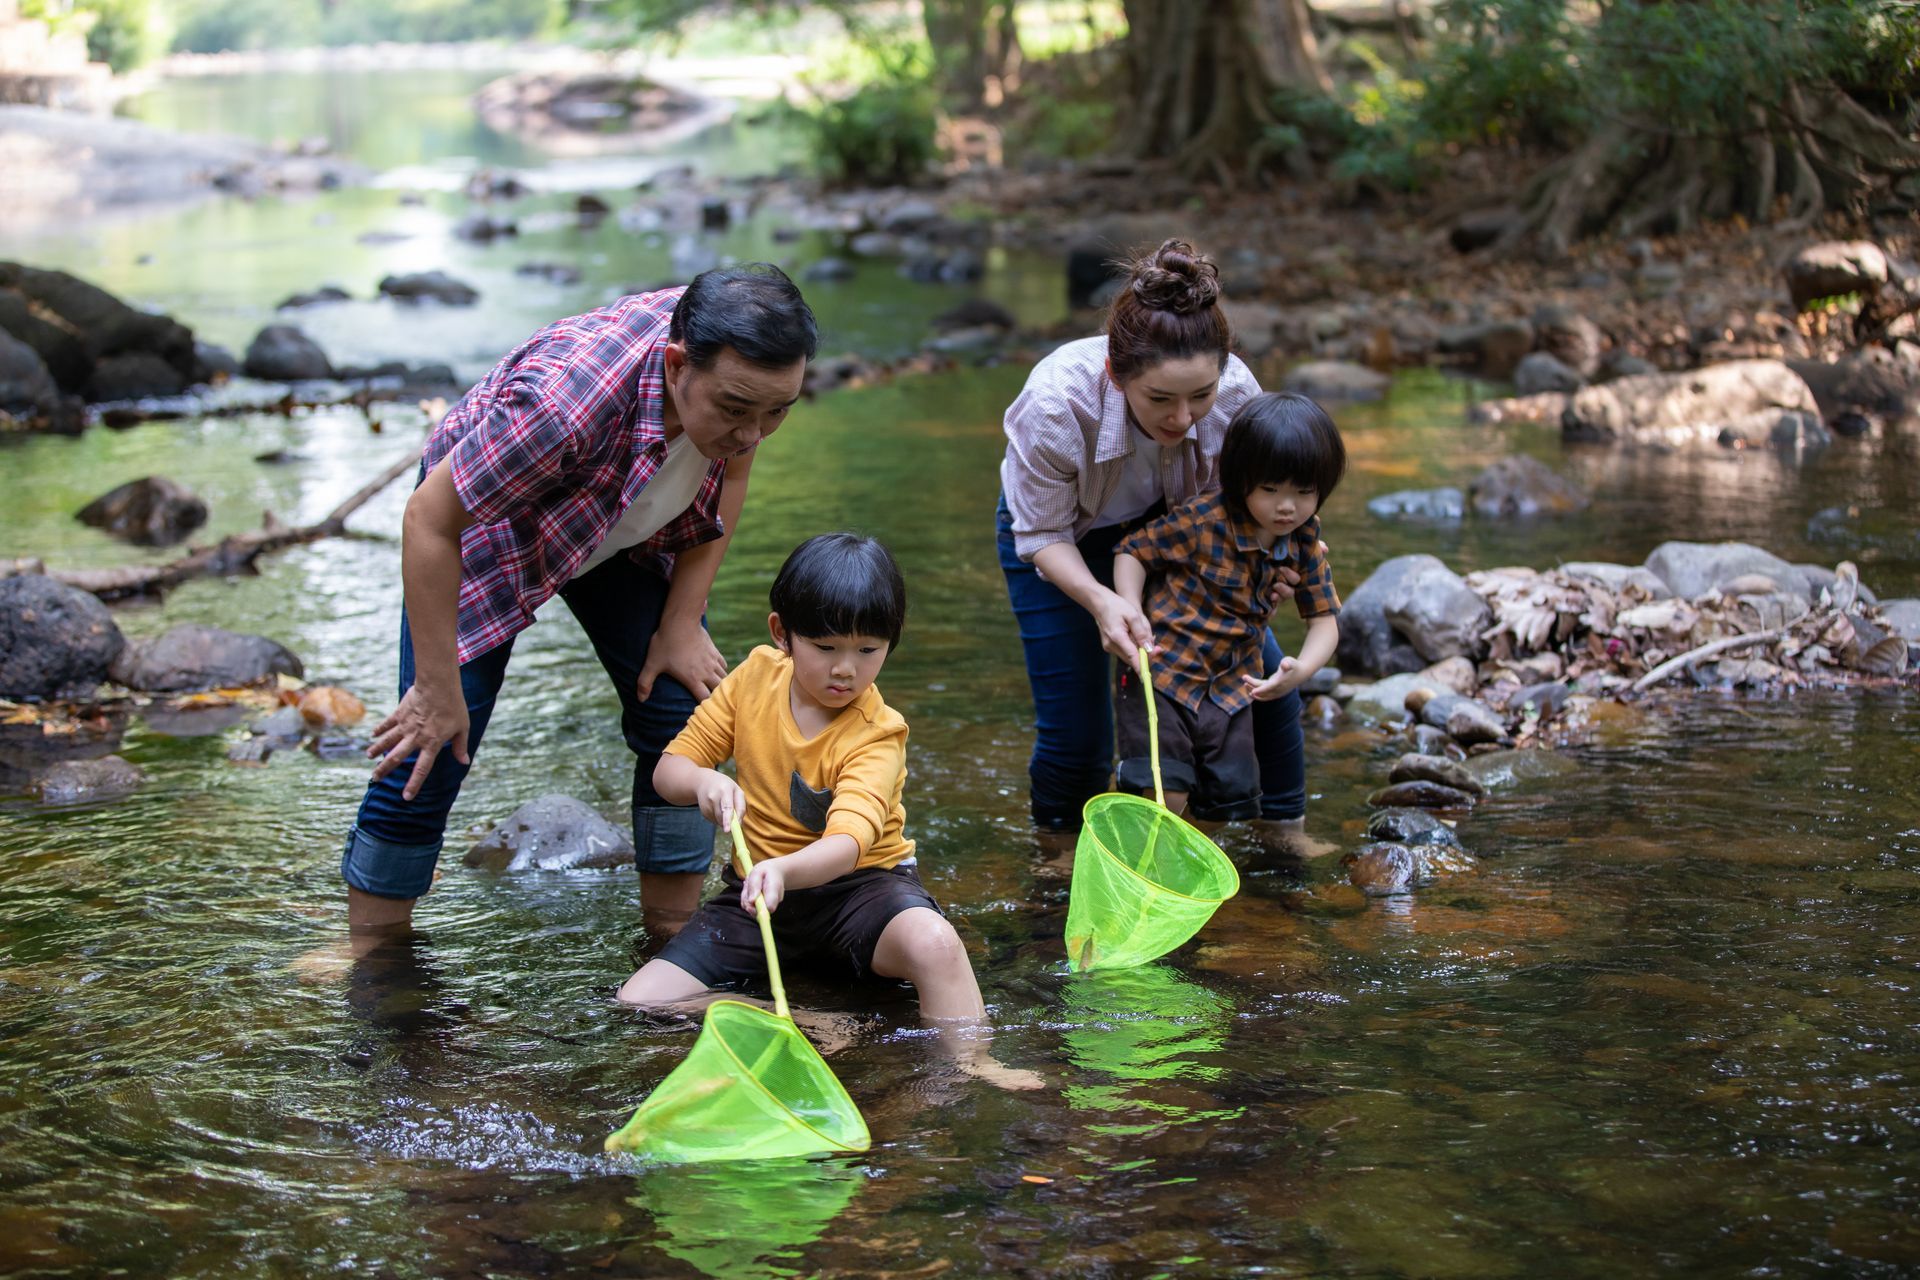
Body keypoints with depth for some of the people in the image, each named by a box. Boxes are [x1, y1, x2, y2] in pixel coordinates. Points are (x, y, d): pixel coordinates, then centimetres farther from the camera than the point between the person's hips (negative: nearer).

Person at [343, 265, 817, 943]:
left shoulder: (743, 368, -28)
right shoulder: (563, 398, -46)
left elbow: (728, 474, -5)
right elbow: (430, 521, -34)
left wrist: (682, 622, -9)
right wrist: (438, 690, -27)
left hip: (630, 531, 5)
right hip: (486, 517, -5)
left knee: (684, 720, -5)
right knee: (432, 747, -9)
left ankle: (674, 934, 10)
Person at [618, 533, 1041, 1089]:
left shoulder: (876, 735, -18)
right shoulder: (758, 675, -5)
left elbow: (846, 844, -35)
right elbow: (669, 770, 1)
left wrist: (782, 870, -58)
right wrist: (703, 781, -25)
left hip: (857, 882, -4)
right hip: (762, 884, 5)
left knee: (932, 941, -40)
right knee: (638, 1004, -17)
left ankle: (969, 1064, -24)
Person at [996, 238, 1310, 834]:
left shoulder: (1237, 391, -32)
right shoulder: (1055, 404, -41)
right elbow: (1044, 536, -25)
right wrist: (1100, 601, -44)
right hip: (1064, 538, -3)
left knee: (1268, 681, -2)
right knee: (1076, 736, -7)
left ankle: (1285, 829, 24)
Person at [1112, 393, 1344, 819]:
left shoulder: (1304, 542, -4)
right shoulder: (1202, 522, -20)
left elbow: (1324, 616, 1)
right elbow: (1133, 550, -9)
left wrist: (1302, 669, -20)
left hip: (1231, 689, 6)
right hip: (1161, 676, -5)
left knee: (1234, 803, 10)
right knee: (1166, 796, -17)